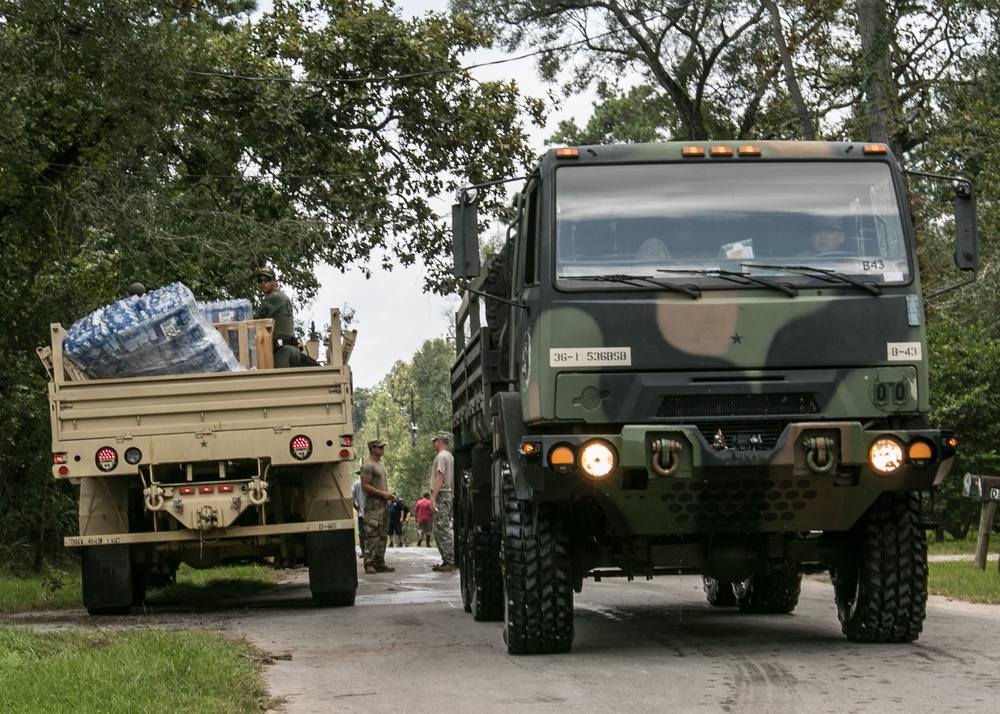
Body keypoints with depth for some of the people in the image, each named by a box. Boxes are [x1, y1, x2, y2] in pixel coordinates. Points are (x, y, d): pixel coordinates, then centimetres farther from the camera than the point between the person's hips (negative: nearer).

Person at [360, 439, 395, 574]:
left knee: (383, 535, 10)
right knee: (372, 534, -13)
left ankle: (379, 563, 14)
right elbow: (365, 486, -17)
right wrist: (382, 493, -16)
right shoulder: (368, 465, -11)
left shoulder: (379, 464, 20)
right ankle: (369, 564, -14)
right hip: (373, 503, -10)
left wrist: (388, 494, 10)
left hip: (383, 503, 10)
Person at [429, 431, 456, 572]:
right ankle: (447, 560, 14)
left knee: (443, 530, -11)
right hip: (447, 494, 10)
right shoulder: (450, 457, 18)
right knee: (440, 531, 14)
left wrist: (433, 498, -21)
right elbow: (452, 480, 20)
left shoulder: (441, 456, -12)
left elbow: (439, 479, -19)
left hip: (441, 495, -10)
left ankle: (450, 562, -13)